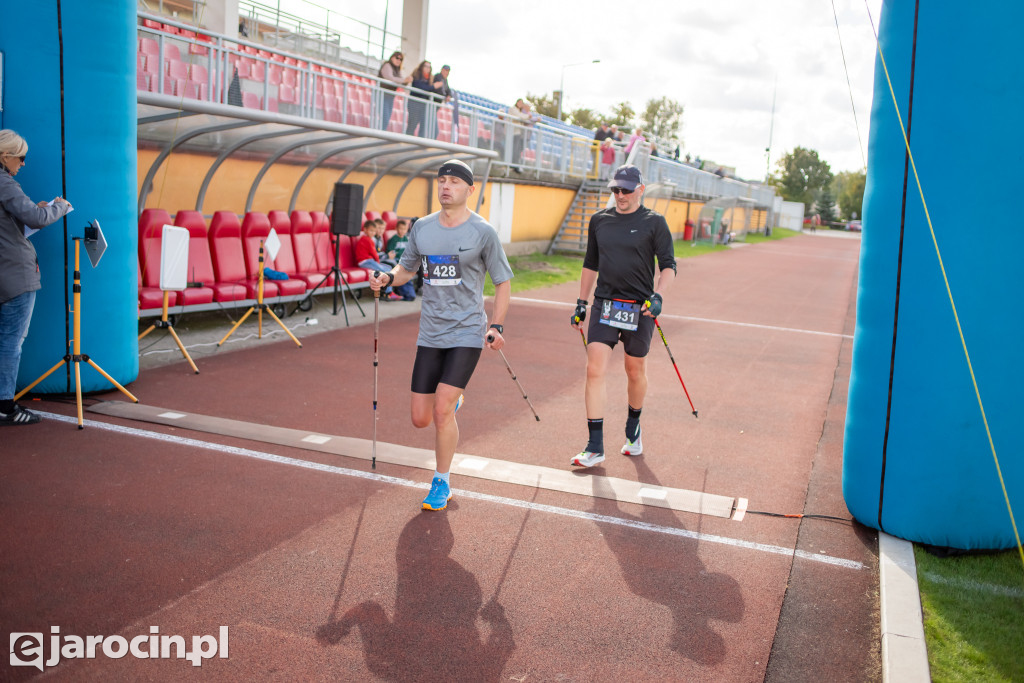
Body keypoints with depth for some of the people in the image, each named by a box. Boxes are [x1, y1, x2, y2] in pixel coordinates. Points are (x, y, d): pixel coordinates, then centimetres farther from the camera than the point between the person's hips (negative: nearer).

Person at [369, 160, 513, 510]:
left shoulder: (483, 231, -5)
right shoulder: (422, 227, 6)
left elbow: (502, 282, 1)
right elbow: (408, 267, 19)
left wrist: (496, 326, -10)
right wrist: (389, 277, -4)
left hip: (467, 333, -4)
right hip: (430, 334, 4)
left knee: (441, 412, -12)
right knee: (421, 419, 4)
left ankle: (442, 483, 9)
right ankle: (453, 402, 40)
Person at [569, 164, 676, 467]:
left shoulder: (654, 222, -1)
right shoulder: (599, 220, 10)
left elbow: (668, 265, -4)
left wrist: (658, 295, -21)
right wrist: (581, 302, 16)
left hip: (639, 307, -2)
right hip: (604, 304, 2)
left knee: (635, 371, 10)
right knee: (595, 370, -9)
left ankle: (633, 430, 36)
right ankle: (595, 446, -5)